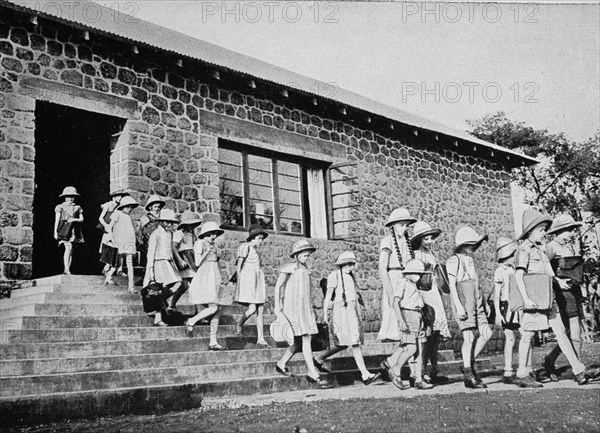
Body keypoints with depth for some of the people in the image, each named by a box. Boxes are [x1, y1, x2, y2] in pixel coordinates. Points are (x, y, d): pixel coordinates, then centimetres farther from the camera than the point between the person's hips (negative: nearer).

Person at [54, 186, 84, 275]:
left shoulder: (77, 208, 14)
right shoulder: (60, 207, 7)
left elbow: (82, 219, 10)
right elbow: (56, 220, 5)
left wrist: (75, 219, -10)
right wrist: (55, 232, -1)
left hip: (73, 230, 4)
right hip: (64, 228, -4)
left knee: (71, 250, 3)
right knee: (68, 247, -19)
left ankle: (67, 269, 7)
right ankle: (66, 268, -19)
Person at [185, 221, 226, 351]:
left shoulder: (211, 245, 19)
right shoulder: (199, 243, -5)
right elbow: (198, 263, -13)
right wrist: (207, 251, -12)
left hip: (212, 280, 8)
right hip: (204, 279, -8)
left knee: (217, 312, 1)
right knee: (213, 308, -19)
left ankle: (213, 342, 2)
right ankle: (191, 322, -1)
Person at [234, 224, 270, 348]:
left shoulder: (255, 249, 20)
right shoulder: (245, 246, -3)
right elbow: (239, 266, -4)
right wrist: (240, 281, -8)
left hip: (258, 280, 8)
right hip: (248, 279, -8)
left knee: (260, 311, 2)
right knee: (252, 309, -15)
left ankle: (261, 340, 3)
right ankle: (239, 324, 15)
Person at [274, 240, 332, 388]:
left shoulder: (306, 269, 14)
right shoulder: (290, 268, -6)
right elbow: (278, 286, -3)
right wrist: (277, 305, -8)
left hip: (305, 308, 7)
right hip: (292, 307, -7)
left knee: (299, 342, 8)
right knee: (305, 341, -11)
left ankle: (281, 364, 27)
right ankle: (314, 375, -12)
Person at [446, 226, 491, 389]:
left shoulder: (470, 260, 19)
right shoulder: (454, 260, -5)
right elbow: (452, 285, -10)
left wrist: (483, 303, 21)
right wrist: (459, 306, -17)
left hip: (476, 300, 8)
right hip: (462, 298, -8)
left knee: (486, 334, 1)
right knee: (469, 337, -8)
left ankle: (469, 365, 14)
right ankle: (469, 376, 0)